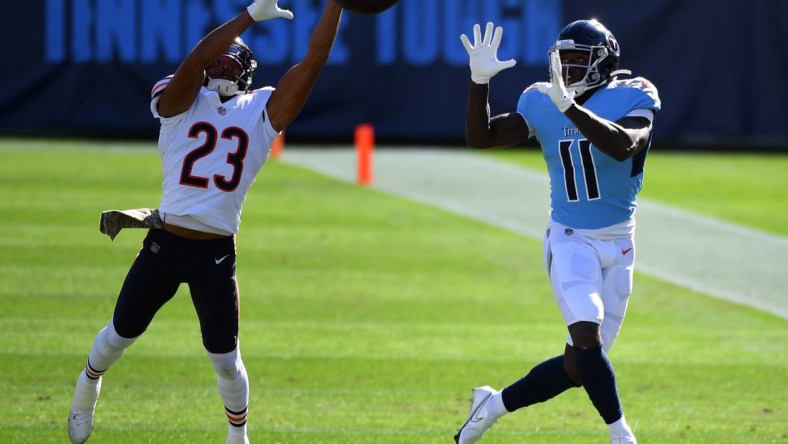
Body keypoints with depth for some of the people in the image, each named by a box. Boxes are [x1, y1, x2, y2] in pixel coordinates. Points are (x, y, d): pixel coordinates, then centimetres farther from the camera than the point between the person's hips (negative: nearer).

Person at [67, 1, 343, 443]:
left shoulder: (264, 111, 7)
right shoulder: (180, 103, 1)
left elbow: (314, 61, -1)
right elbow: (194, 61, -19)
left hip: (217, 255, 1)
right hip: (164, 245, -1)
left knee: (227, 361, 3)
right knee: (120, 336, 14)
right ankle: (87, 387, 44)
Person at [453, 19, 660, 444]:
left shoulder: (631, 98, -10)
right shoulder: (542, 103, -1)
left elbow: (623, 147, -30)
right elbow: (480, 137, -3)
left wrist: (569, 106, -37)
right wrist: (479, 81, -17)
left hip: (618, 246, 1)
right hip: (570, 239, 0)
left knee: (579, 365, 4)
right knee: (587, 335, -25)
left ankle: (494, 404, 24)